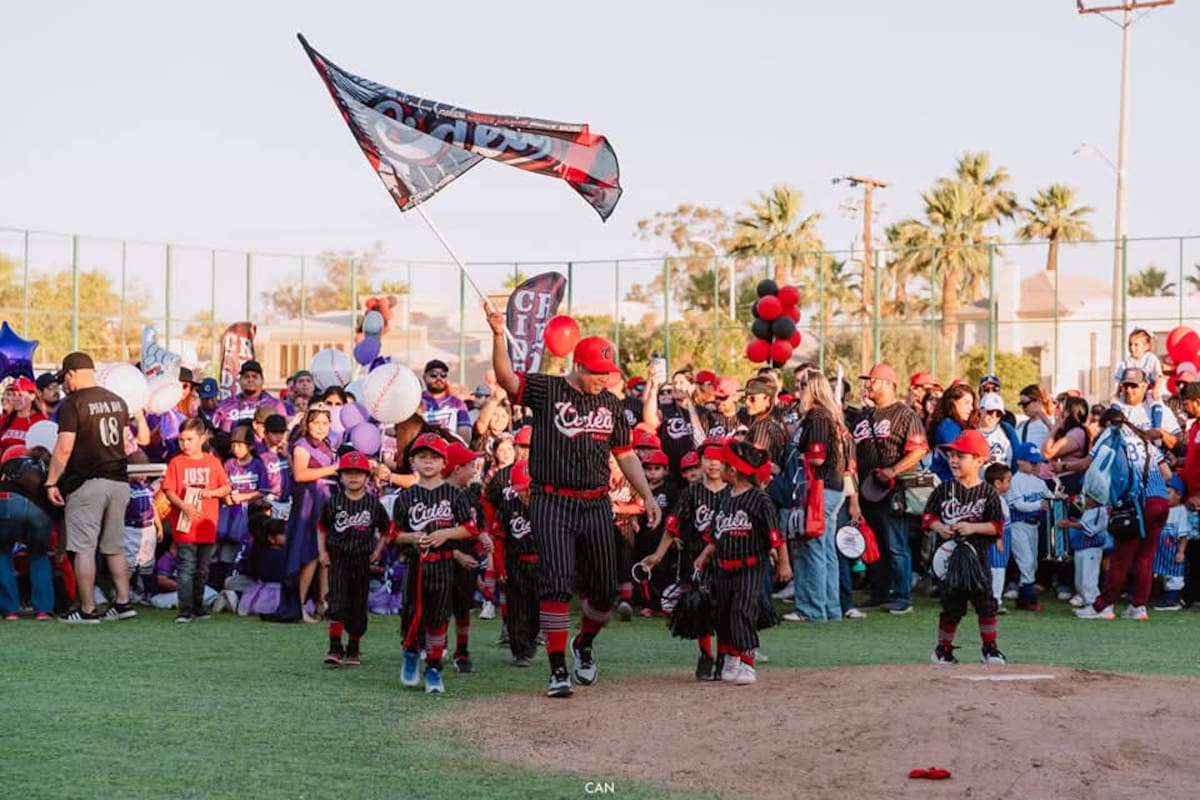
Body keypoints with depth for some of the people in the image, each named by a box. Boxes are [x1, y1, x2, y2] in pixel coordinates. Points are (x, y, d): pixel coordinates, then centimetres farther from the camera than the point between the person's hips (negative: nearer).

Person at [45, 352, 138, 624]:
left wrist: (51, 482, -9)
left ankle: (87, 610, -1)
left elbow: (64, 449, -15)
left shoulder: (72, 404, -11)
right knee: (114, 548, 14)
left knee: (84, 548, -2)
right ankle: (123, 603, 12)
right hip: (119, 482, 7)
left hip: (86, 484, -7)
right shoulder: (117, 401, 11)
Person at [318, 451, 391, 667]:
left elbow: (385, 529, 11)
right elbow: (322, 527, 11)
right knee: (337, 603, -12)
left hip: (362, 560, 1)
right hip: (338, 558, -1)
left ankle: (353, 650, 19)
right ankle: (335, 648, -14)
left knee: (358, 606, 8)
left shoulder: (373, 503, 0)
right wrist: (322, 551, 1)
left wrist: (377, 551, 1)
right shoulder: (334, 502, 0)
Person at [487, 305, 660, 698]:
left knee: (604, 588, 7)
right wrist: (499, 335, -31)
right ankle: (558, 669, -8)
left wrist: (647, 496, 11)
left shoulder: (611, 404, 13)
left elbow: (625, 454, 18)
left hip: (596, 505, 5)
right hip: (552, 502, -4)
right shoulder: (546, 390, -1)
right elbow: (506, 378, -16)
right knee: (557, 584, -11)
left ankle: (584, 645, 34)